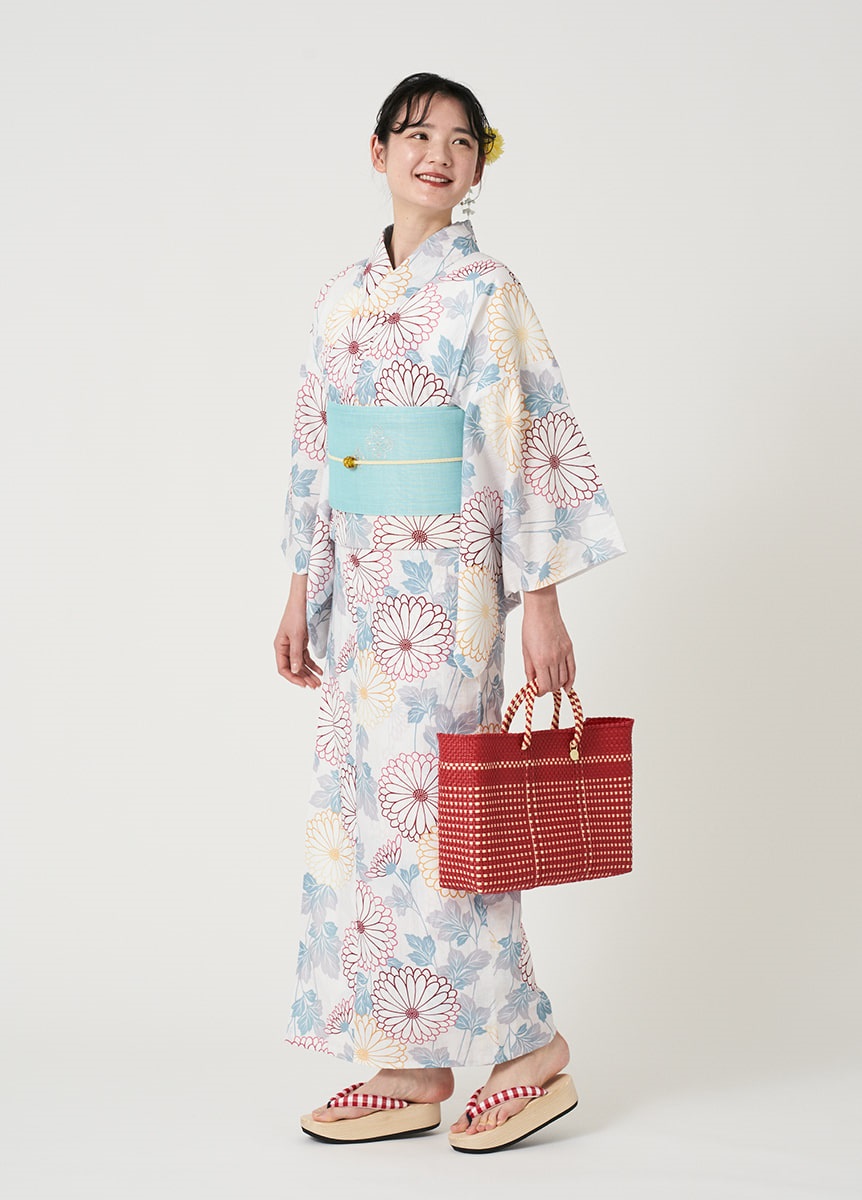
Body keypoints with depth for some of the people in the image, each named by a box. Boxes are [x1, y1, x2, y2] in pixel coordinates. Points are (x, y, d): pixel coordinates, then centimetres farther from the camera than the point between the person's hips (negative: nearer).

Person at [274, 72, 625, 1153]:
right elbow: (314, 457, 16)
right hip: (360, 589, 7)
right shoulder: (343, 299, 13)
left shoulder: (485, 294, -5)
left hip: (446, 588, -6)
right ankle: (411, 1070, 15)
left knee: (425, 816, -7)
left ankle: (530, 1052, 8)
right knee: (363, 811, 6)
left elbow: (535, 450, -9)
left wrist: (542, 603, -14)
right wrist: (301, 594, 13)